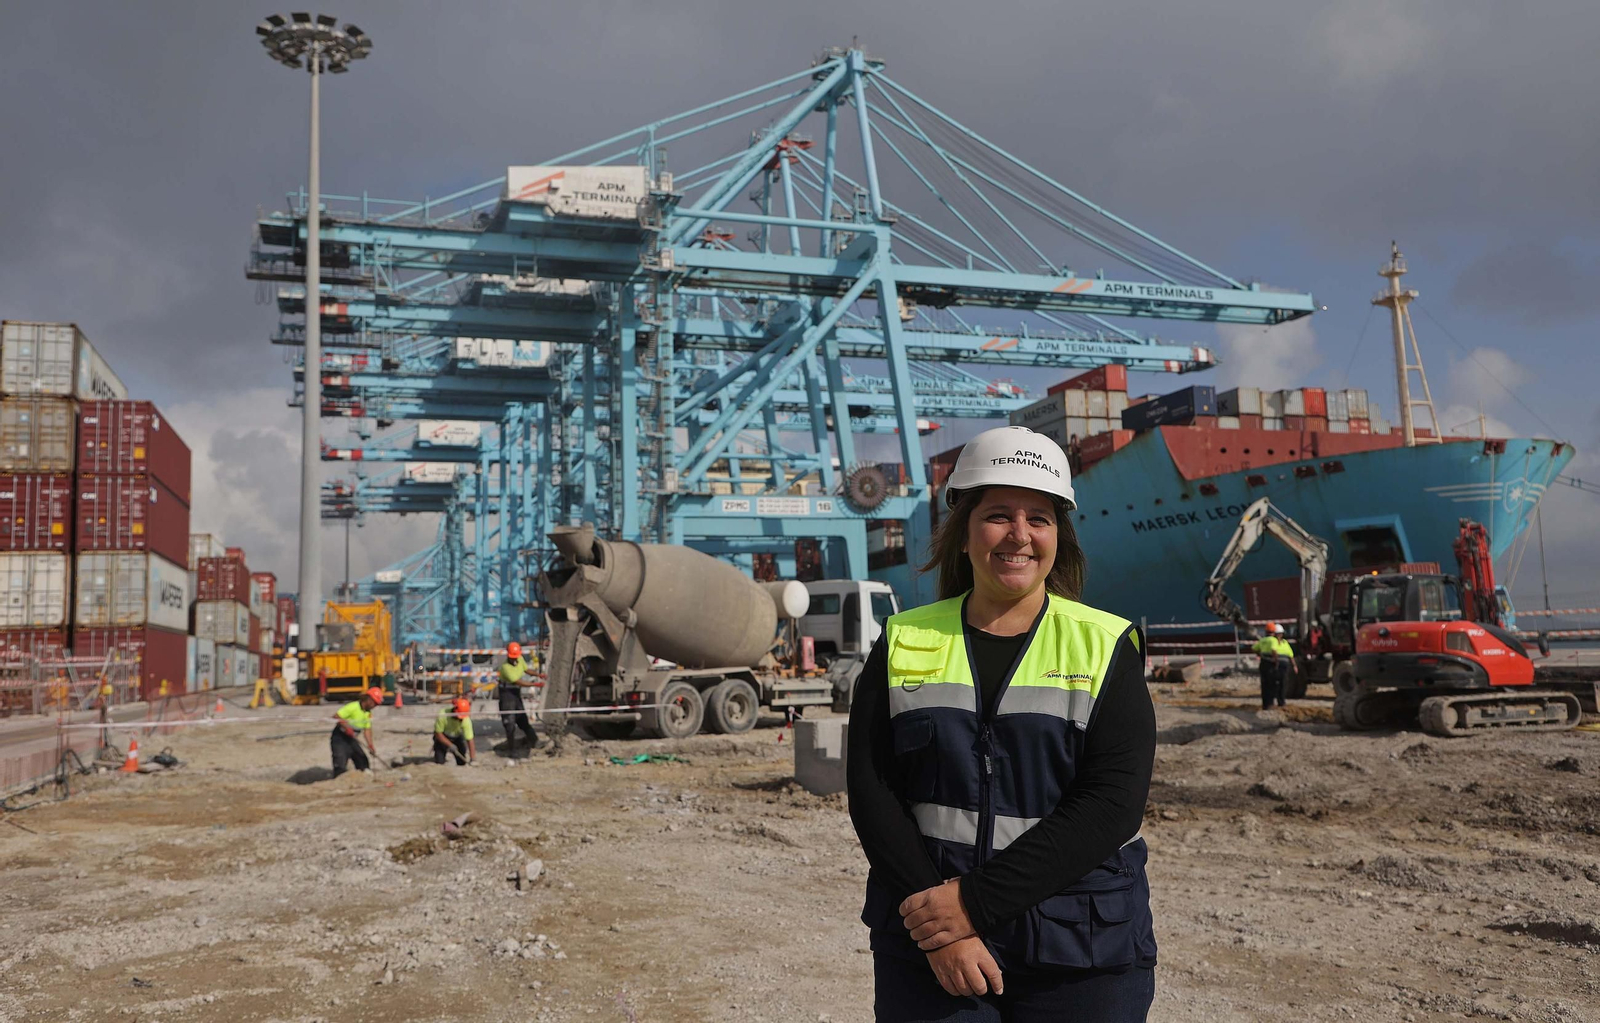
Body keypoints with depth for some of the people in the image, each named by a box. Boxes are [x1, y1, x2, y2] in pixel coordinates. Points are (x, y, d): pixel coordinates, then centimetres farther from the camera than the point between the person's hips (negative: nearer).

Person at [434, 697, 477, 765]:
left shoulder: (466, 720, -31)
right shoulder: (443, 715, -34)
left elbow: (470, 740, -30)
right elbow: (438, 733, -23)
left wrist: (473, 759, -35)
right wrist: (450, 745, -29)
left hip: (457, 737, 1)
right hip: (443, 737, -1)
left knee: (462, 762, -7)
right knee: (439, 762, -13)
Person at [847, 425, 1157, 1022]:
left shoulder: (1105, 648, -1)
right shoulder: (905, 643, 4)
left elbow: (1114, 804, -11)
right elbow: (870, 789, -3)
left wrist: (977, 901, -17)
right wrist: (939, 930, -14)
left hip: (1079, 953, 0)